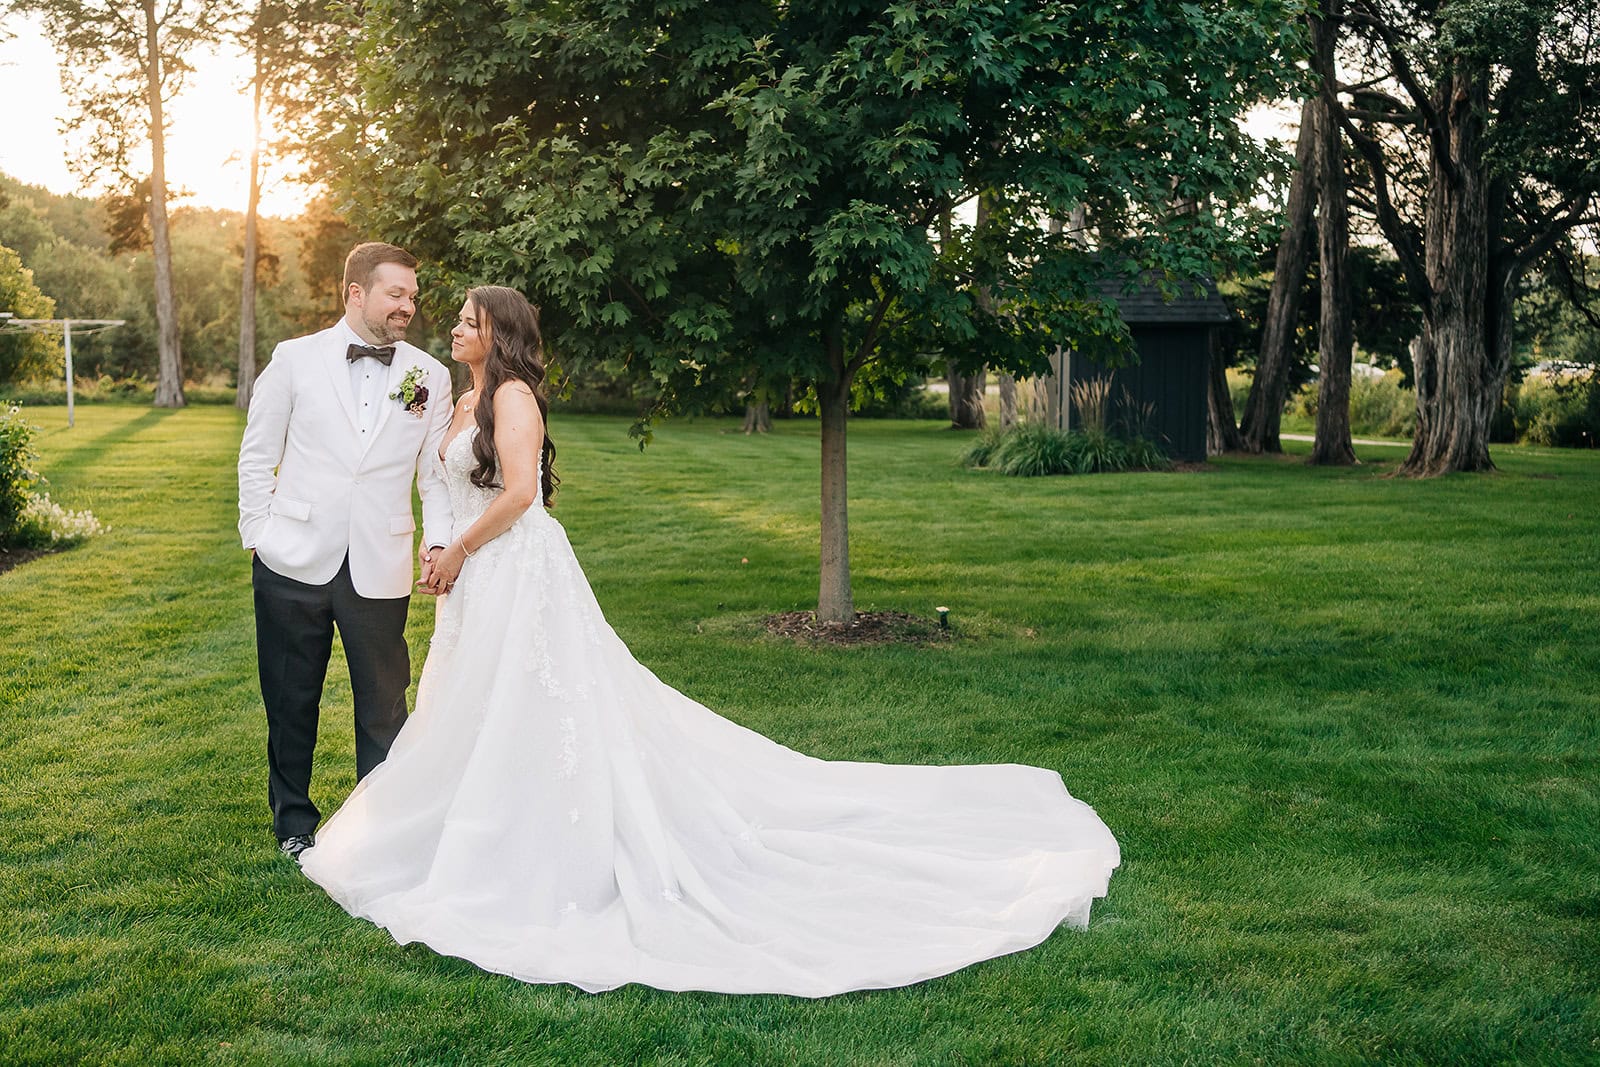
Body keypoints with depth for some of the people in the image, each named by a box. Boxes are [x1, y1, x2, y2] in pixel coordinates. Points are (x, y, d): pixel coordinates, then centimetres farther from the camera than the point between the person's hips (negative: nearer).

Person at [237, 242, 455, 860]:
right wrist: (257, 536, 2)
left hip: (380, 570, 1)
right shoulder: (296, 359, 2)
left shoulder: (429, 376, 5)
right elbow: (257, 456, 7)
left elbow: (436, 471, 6)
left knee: (384, 705, 4)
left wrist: (439, 539, -7)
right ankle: (294, 822, 29)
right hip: (293, 563, 0)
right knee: (291, 703, 11)